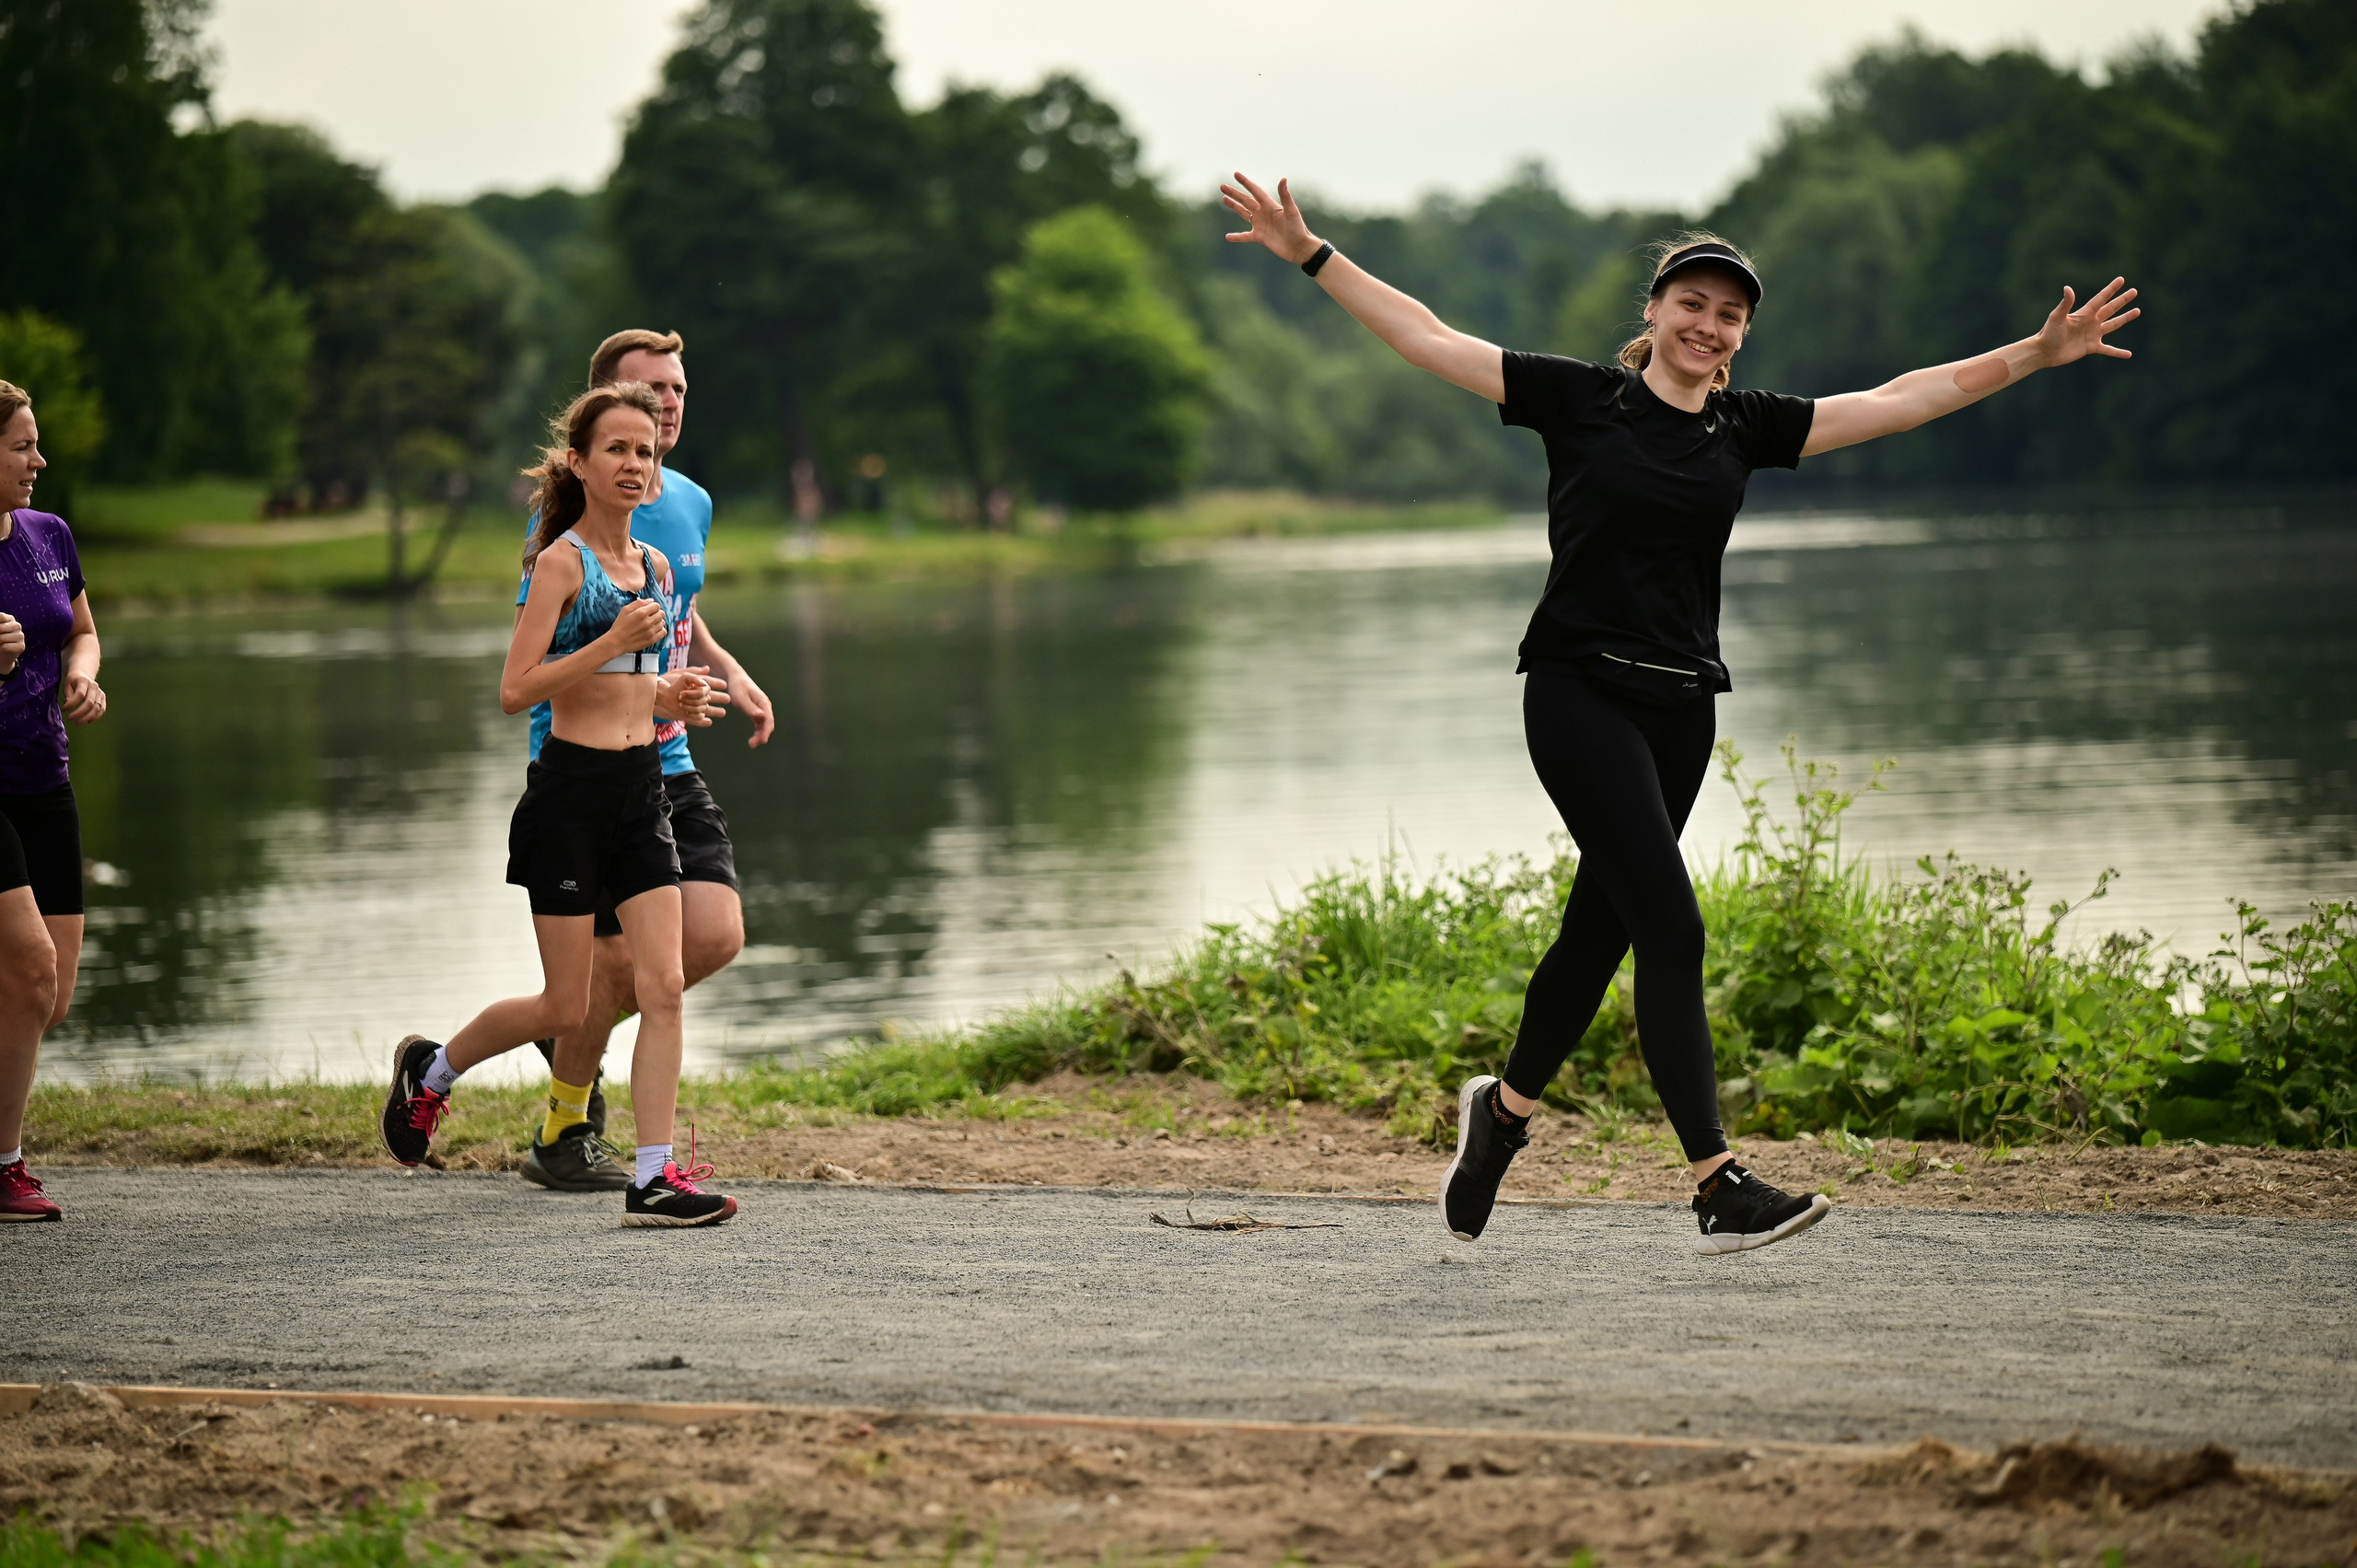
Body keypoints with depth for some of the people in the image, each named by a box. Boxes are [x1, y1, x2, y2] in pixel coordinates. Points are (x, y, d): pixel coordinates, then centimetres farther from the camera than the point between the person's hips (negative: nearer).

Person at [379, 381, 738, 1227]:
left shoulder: (652, 564, 12)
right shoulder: (561, 562, -9)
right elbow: (516, 690, -14)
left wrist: (670, 696, 3)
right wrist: (614, 643, -22)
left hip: (643, 787, 6)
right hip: (571, 787, -6)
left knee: (663, 984, -6)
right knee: (564, 1007, 2)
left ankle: (653, 1178, -5)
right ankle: (430, 1068, 28)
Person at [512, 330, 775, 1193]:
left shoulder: (692, 504, 10)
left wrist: (729, 672, 6)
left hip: (667, 766, 7)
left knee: (716, 935, -5)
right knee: (620, 952, -4)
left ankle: (572, 1026, 21)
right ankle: (561, 1137, 16)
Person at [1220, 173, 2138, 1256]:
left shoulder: (1744, 427, 11)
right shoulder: (1578, 398, 0)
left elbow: (1900, 400, 14)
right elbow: (1427, 338, 1)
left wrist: (2036, 354, 12)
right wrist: (1310, 254, -4)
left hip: (1680, 708, 5)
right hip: (1580, 690, -5)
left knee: (1601, 930, 13)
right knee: (1671, 929, -15)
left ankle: (1505, 1109, 39)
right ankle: (1718, 1188, -19)